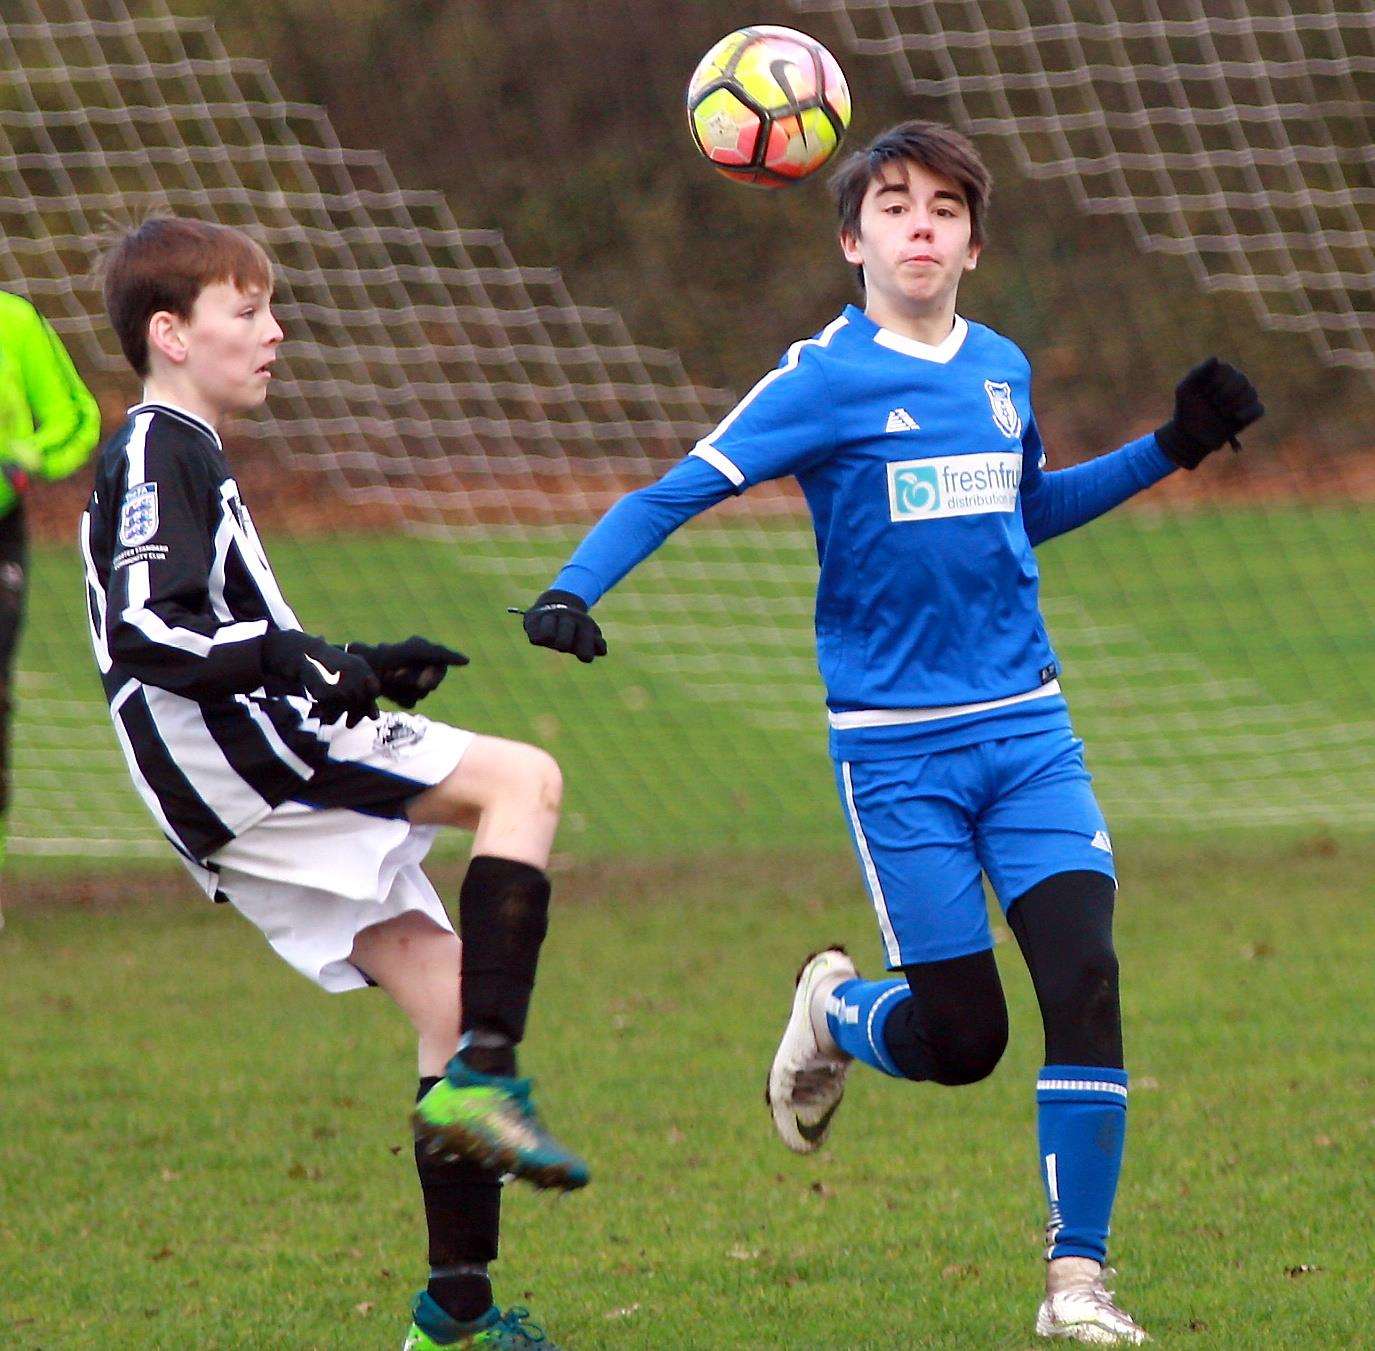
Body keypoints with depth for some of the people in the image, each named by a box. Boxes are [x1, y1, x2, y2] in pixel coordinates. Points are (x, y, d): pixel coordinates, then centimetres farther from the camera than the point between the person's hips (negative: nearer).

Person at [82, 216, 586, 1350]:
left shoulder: (184, 458, 25)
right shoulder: (155, 456, -7)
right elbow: (146, 634, -20)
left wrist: (364, 668, 22)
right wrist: (303, 660, -23)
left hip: (255, 809, 10)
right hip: (239, 756, -10)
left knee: (448, 989, 6)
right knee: (523, 779, -16)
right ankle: (485, 1078, -24)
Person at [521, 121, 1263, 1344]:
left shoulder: (1002, 370, 10)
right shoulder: (826, 380, -7)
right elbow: (673, 494, -9)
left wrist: (1169, 451, 22)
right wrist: (573, 592, -25)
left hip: (1027, 730, 4)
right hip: (896, 746, -4)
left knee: (1086, 981, -12)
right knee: (960, 1038, -4)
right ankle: (832, 1010, 33)